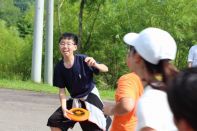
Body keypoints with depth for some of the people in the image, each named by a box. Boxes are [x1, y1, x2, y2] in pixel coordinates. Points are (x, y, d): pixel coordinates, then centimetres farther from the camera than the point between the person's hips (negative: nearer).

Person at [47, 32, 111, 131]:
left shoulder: (83, 60, -21)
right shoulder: (59, 67, -11)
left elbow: (105, 69, -21)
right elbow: (62, 91, -5)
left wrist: (95, 65, -44)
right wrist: (64, 108, -19)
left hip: (90, 97, -4)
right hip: (74, 100, 4)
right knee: (54, 122, 1)